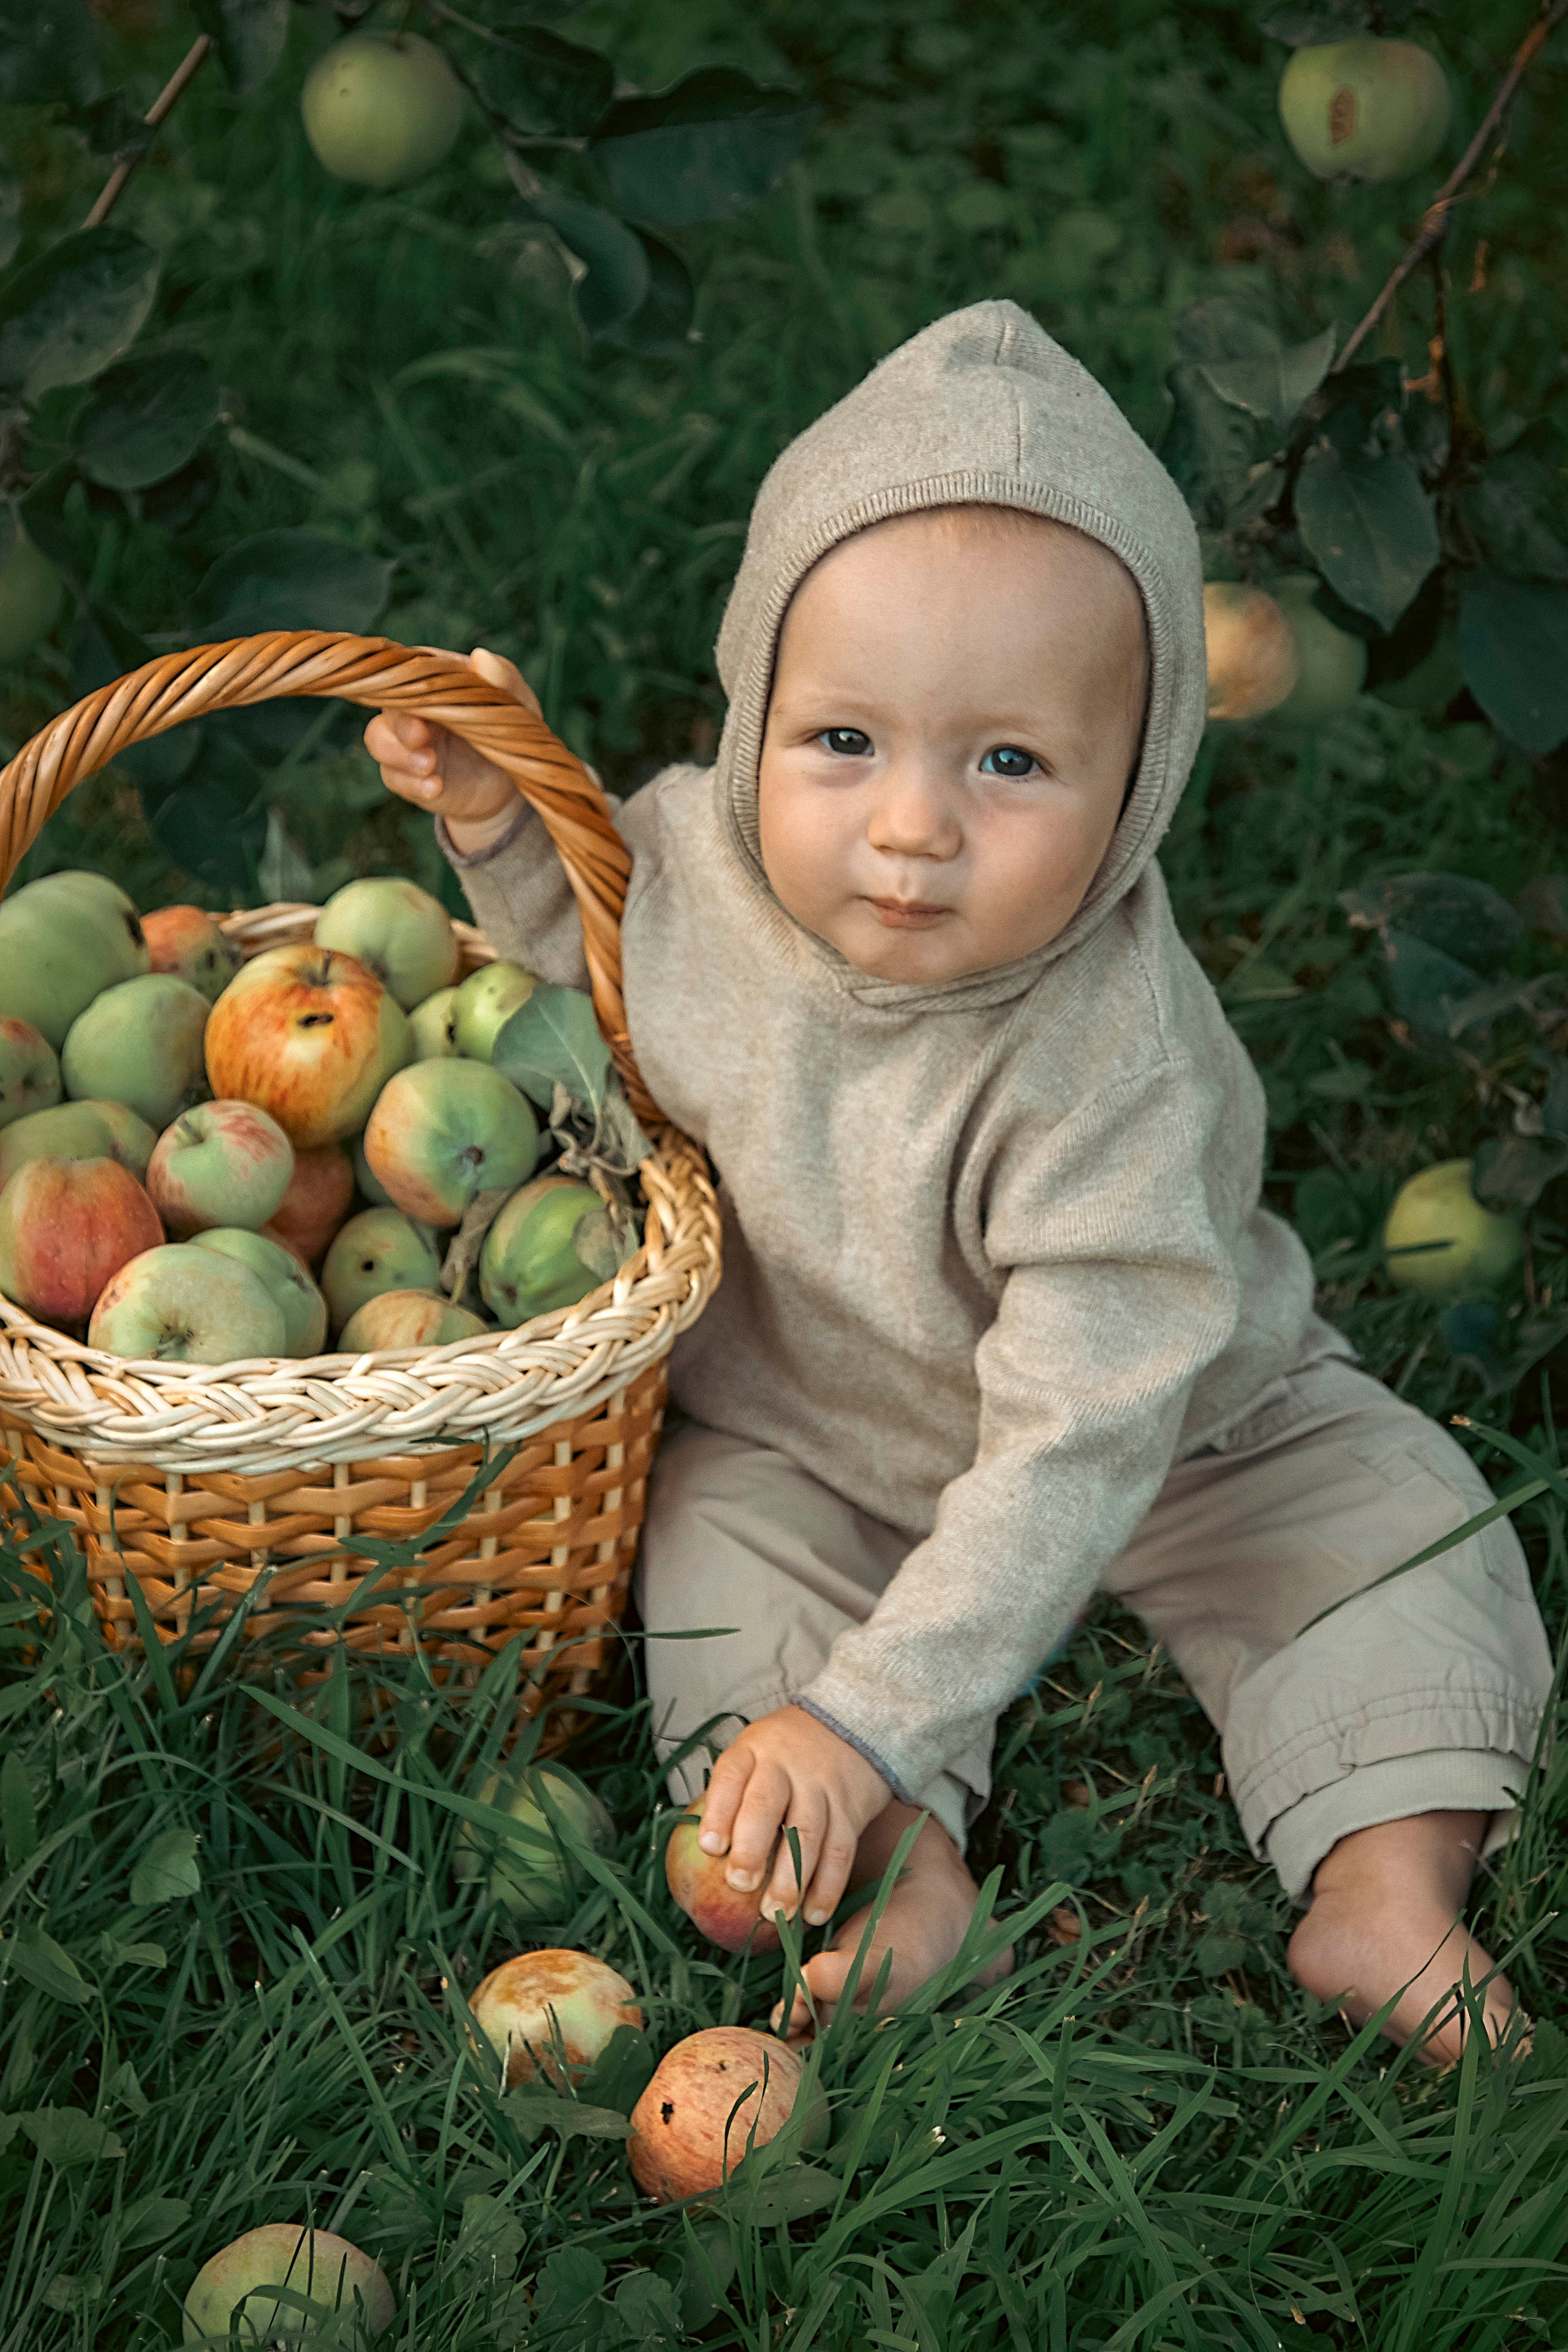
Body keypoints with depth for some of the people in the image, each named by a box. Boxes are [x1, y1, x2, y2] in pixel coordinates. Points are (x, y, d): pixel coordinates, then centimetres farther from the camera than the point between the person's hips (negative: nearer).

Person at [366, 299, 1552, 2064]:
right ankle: (909, 1871, -23)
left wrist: (867, 1717, -41)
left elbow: (1073, 1457, -38)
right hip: (801, 1431, 3)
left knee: (1397, 1518, -13)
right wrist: (501, 818, -17)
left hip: (1168, 1428, -3)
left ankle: (1388, 1894, -6)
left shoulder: (1113, 1076, -39)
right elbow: (598, 957, 3)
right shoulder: (704, 851, -25)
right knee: (716, 1531, -22)